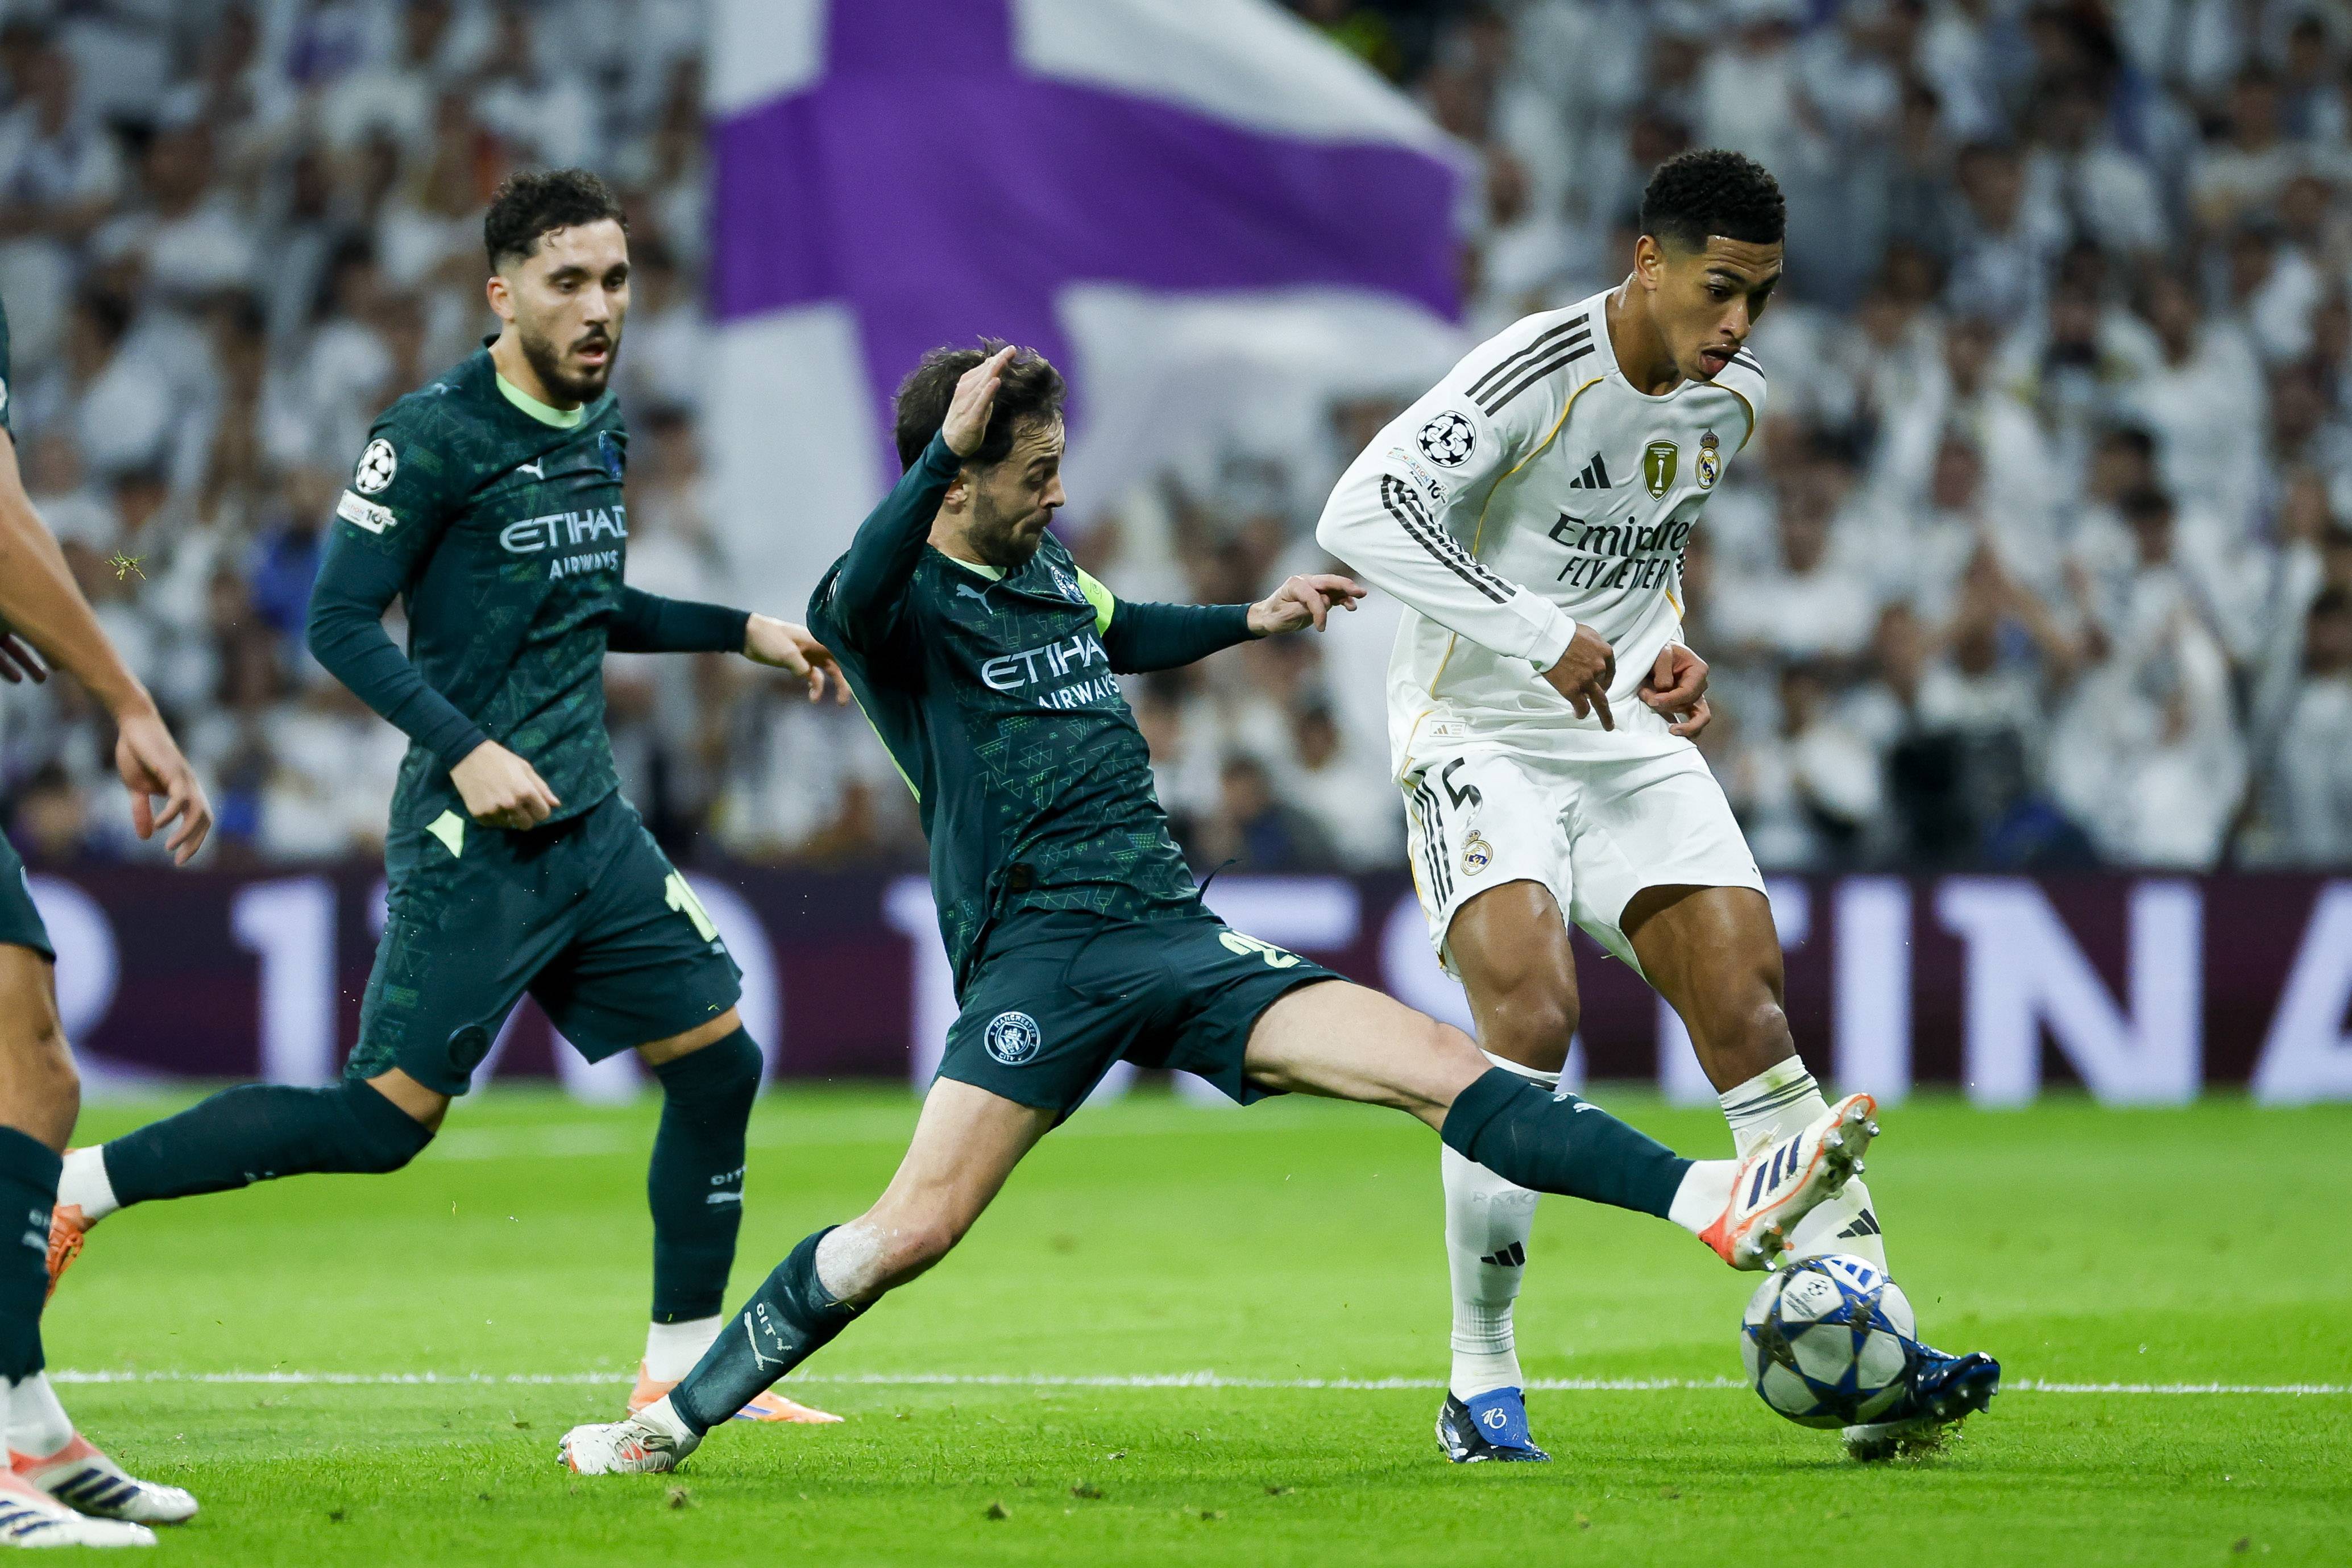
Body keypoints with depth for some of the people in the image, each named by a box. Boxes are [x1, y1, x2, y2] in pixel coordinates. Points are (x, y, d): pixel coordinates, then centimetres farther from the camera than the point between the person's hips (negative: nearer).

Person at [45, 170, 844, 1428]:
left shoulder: (601, 431, 12)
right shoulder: (433, 438, -13)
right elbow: (339, 621, -15)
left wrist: (743, 634, 22)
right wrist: (467, 749, -22)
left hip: (589, 826, 8)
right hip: (472, 839, -8)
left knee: (719, 1061, 5)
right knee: (386, 1118, -11)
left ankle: (684, 1369, 16)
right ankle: (77, 1186, 0)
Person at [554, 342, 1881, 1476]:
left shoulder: (1045, 563, 19)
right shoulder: (903, 604, -5)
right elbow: (853, 604, -33)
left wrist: (1250, 621, 42)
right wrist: (946, 448, -45)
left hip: (1175, 932, 6)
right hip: (1038, 953, -6)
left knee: (1438, 1065, -9)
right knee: (914, 1229, -20)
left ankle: (1719, 1205, -18)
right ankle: (677, 1420, -4)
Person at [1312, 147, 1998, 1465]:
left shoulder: (1736, 398, 5)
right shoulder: (1536, 374, -19)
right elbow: (1360, 515, -28)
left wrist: (1671, 646, 4)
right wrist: (1541, 637, -31)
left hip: (1629, 738, 6)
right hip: (1483, 735, -6)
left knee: (1750, 1010, -7)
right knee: (1532, 1017, -24)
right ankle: (1482, 1383, -11)